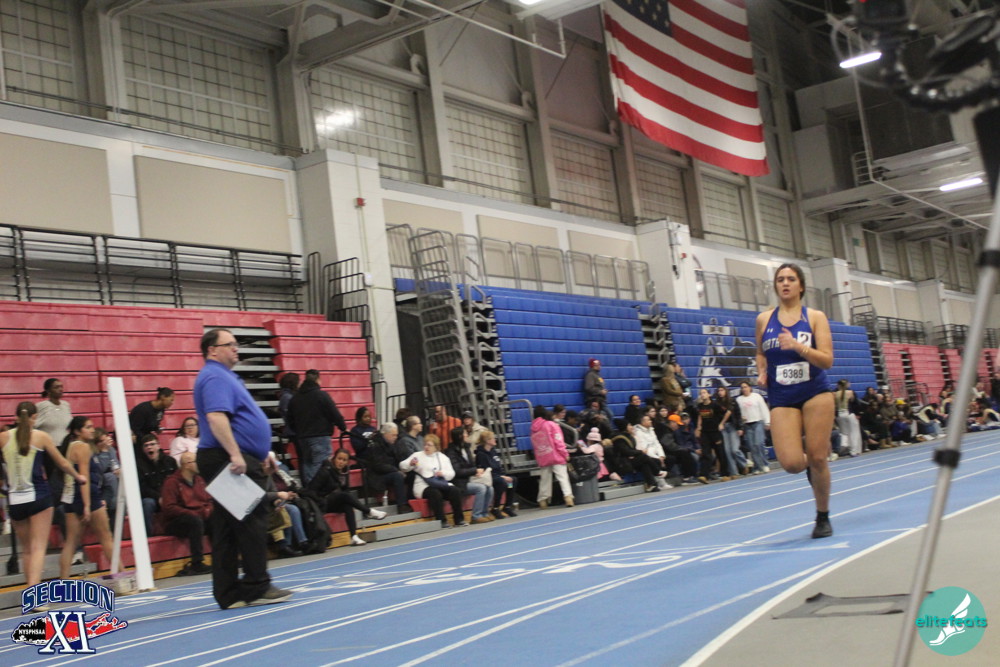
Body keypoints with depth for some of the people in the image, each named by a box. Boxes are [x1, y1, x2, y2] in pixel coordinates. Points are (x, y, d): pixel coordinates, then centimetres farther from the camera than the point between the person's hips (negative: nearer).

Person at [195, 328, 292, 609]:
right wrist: (235, 454, -31)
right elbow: (216, 418, -25)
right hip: (230, 461, -10)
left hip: (235, 460, 10)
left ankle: (229, 594, 11)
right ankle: (257, 588, 0)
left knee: (226, 528, 8)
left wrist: (262, 453, 27)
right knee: (251, 524, -6)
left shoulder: (224, 375, 22)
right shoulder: (215, 377, -11)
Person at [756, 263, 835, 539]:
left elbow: (827, 360, -8)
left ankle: (823, 518, 20)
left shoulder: (815, 317, 0)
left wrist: (799, 347, -22)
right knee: (791, 463, -13)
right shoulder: (764, 319, 6)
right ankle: (809, 465, 25)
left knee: (817, 459, -2)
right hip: (781, 399, 1)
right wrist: (762, 372, 2)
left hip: (815, 394, -1)